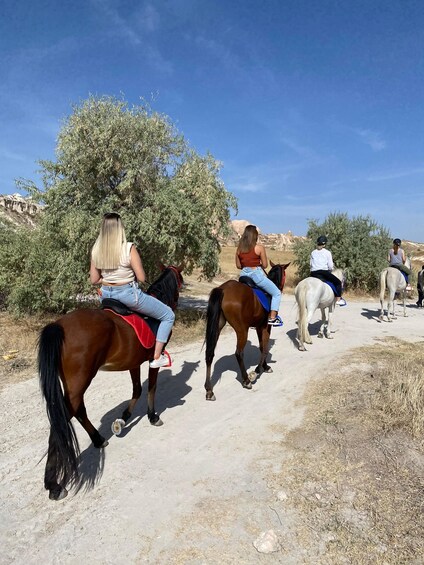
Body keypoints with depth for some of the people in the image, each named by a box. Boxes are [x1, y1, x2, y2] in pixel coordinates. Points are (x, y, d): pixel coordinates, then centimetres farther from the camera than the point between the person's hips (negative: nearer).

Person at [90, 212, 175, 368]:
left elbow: (94, 280, 3)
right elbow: (141, 278, -14)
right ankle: (157, 357, 7)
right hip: (128, 294, -6)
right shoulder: (128, 248, -19)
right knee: (168, 315, 9)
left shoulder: (96, 250, -4)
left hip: (106, 295, 6)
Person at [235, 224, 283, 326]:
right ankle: (272, 318, 3)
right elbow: (265, 265, -6)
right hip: (257, 274, -6)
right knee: (276, 293, 9)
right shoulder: (259, 248, -10)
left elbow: (238, 266, 7)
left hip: (244, 275, 6)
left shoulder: (239, 249, 3)